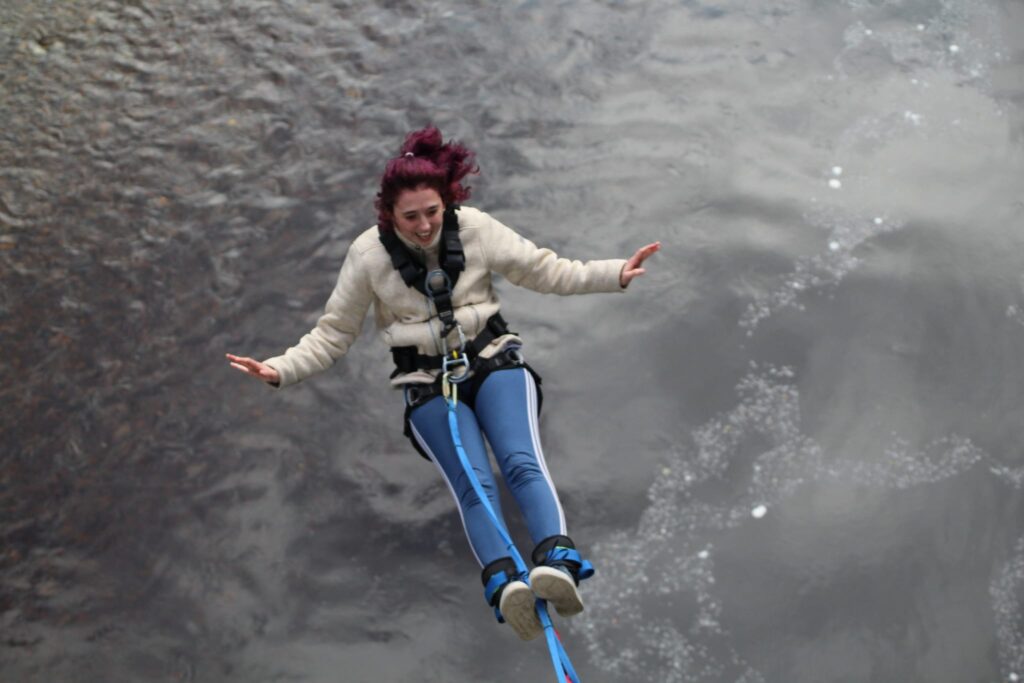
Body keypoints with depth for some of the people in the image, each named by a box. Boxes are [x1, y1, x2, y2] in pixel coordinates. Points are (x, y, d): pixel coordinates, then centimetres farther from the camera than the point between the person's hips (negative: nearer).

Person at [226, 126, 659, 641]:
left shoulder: (474, 228, -3)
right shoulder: (369, 254, -5)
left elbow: (546, 271, 2)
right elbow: (332, 335, 1)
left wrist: (615, 274, -9)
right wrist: (279, 370, -14)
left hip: (494, 362, 1)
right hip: (429, 385, -1)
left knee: (522, 461, -27)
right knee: (473, 483, -26)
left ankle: (557, 561, -45)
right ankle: (503, 583, -46)